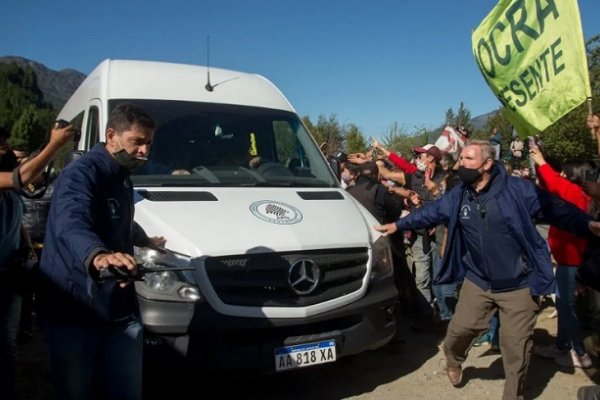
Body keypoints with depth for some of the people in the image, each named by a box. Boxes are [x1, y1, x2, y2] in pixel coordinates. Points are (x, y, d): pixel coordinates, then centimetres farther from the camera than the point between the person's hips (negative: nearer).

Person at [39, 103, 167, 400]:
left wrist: (146, 241, 50)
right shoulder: (81, 174, -16)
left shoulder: (122, 178, 14)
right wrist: (97, 256, -58)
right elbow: (70, 225, -37)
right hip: (75, 314, -7)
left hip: (119, 311, 8)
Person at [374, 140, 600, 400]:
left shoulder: (517, 189, -13)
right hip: (478, 281, 3)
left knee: (516, 344, 7)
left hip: (518, 284, -3)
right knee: (460, 328, 7)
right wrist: (397, 225, 9)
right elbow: (429, 212, 9)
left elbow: (556, 208, -9)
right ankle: (453, 361, 42)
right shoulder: (457, 196, 1)